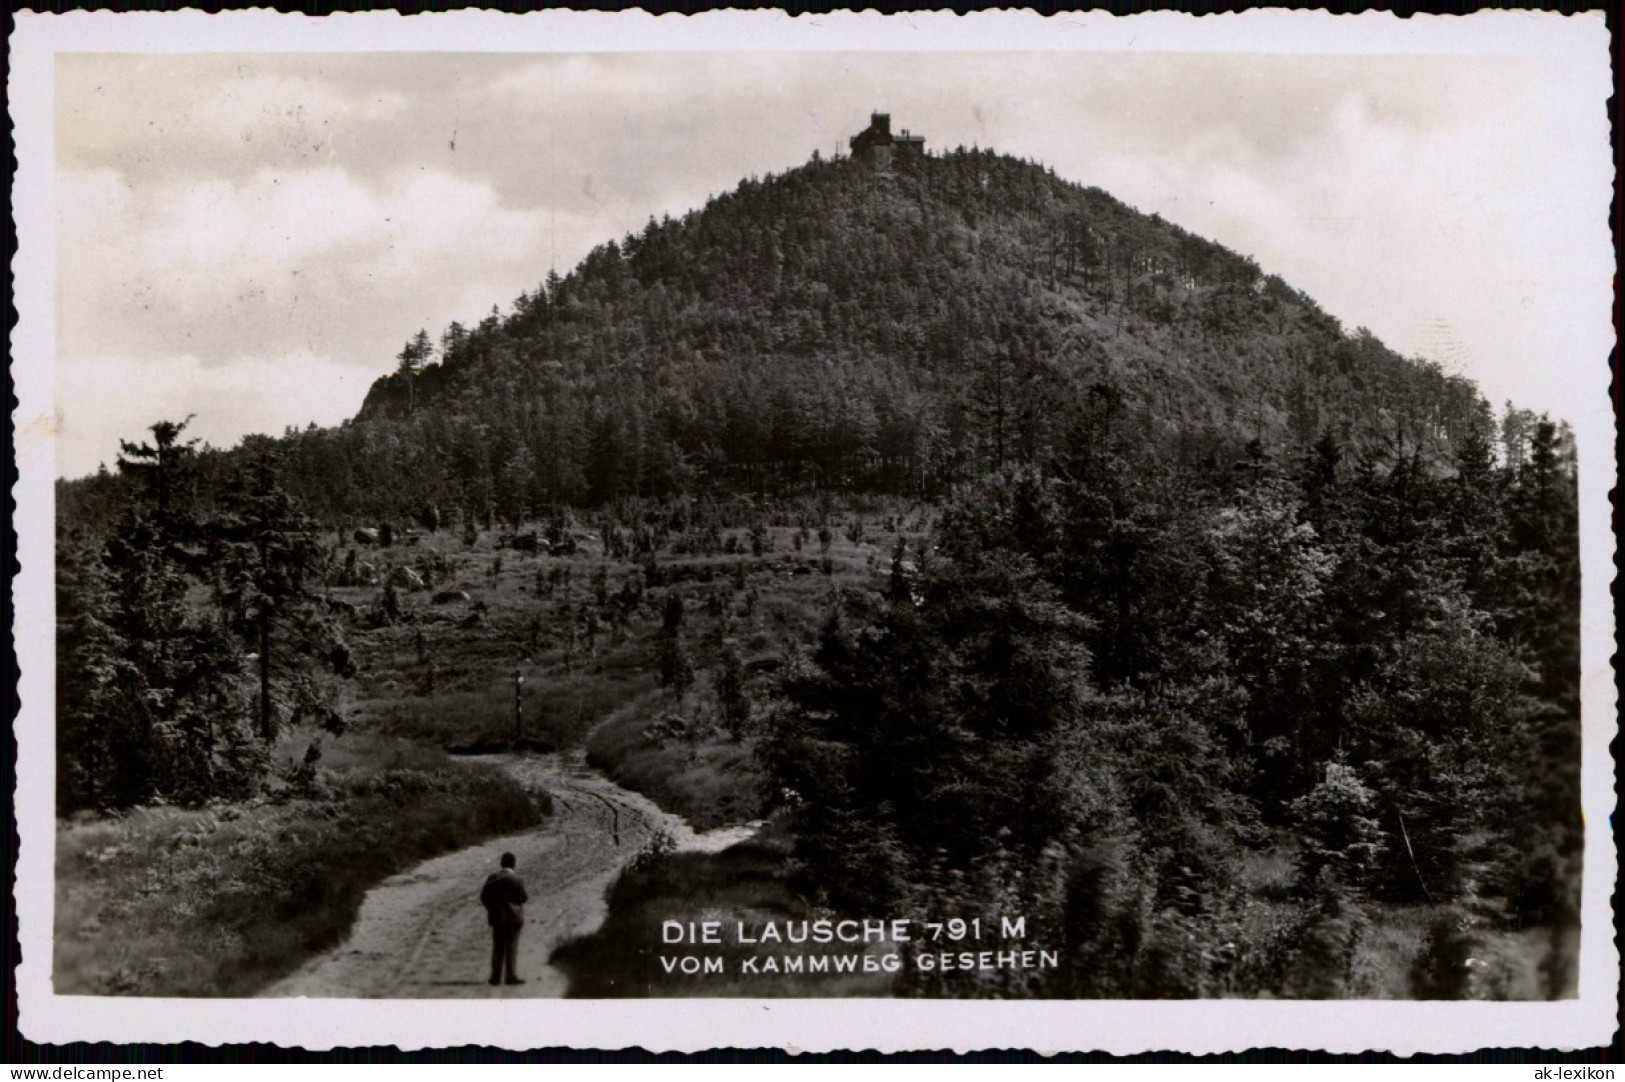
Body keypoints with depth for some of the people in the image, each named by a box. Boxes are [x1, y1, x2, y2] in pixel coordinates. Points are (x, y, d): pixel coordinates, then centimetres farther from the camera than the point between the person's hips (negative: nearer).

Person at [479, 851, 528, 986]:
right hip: (512, 916, -5)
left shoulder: (492, 877, 4)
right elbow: (523, 898, -9)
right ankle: (510, 976, -4)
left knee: (498, 947, 9)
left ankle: (496, 976, 8)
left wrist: (492, 909, 14)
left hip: (496, 916, 5)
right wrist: (527, 896, 12)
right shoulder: (515, 879, -12)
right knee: (511, 947, -2)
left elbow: (483, 896, 5)